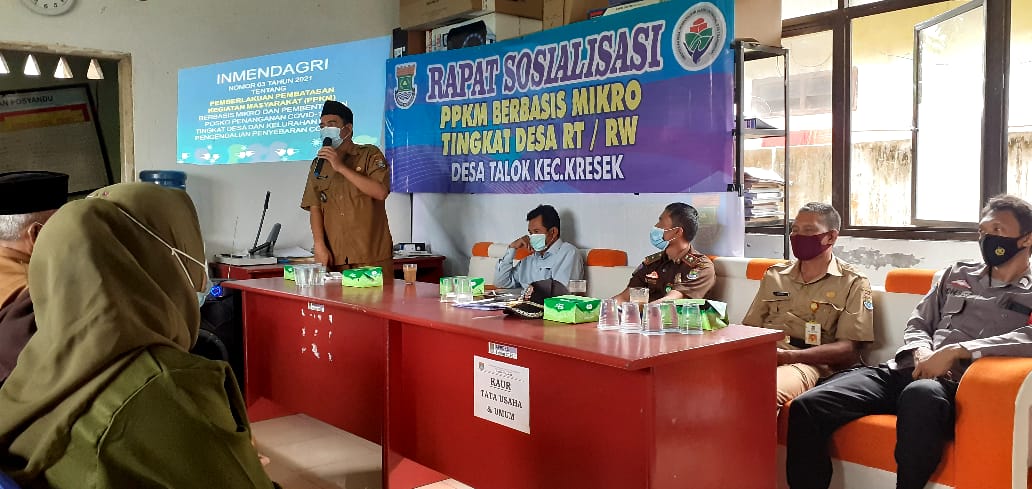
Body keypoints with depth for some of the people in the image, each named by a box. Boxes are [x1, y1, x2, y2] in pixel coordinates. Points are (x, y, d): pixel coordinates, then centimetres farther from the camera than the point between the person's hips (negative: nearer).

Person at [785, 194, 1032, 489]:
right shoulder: (956, 274, 24)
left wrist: (955, 351, -18)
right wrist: (922, 352, -1)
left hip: (953, 386, -4)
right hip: (905, 370, 5)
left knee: (921, 394, -44)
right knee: (805, 407, -21)